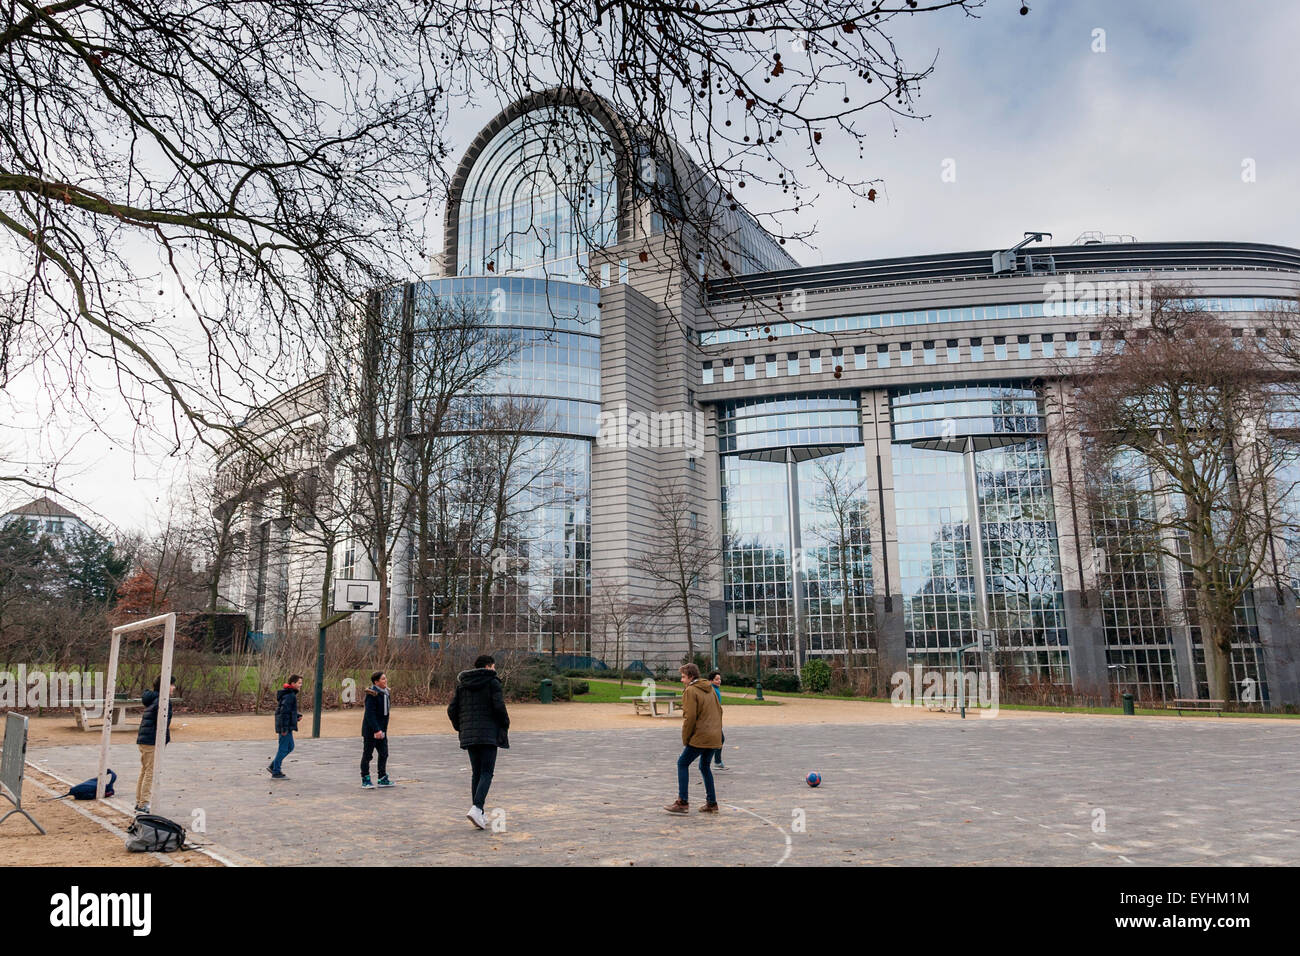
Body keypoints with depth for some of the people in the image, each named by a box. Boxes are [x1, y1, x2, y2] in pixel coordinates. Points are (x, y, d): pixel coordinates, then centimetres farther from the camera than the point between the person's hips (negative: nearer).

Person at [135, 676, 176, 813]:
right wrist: (167, 739, -12)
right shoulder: (163, 701, -16)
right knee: (150, 772, -5)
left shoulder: (154, 699, 16)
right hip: (152, 741, -10)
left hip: (143, 740, 10)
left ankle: (139, 802, 24)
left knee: (144, 771, 17)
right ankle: (143, 805, -2)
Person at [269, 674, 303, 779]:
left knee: (290, 747, 17)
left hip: (287, 727, 10)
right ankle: (276, 772, 8)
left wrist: (297, 716, 8)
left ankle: (273, 766, 22)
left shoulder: (291, 694, 13)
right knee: (283, 749, -1)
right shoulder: (289, 696, -19)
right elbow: (284, 712, -23)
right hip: (286, 727, -10)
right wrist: (284, 728, -23)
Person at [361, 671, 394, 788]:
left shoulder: (385, 693, 8)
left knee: (384, 754, 9)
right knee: (367, 755, 4)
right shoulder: (372, 694, -18)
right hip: (370, 730, -8)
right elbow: (370, 714, -22)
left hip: (381, 730, 8)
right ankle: (365, 780, 13)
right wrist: (376, 730, -25)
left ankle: (383, 779, 18)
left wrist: (383, 729, 15)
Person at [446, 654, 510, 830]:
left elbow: (451, 709, 9)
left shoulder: (462, 684, 12)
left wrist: (460, 728, 19)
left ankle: (479, 814, 12)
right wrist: (505, 725, 1)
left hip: (469, 734, 6)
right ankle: (476, 808, -22)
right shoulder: (492, 682, -5)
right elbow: (499, 707, -14)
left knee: (476, 773, 12)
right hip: (489, 734, -6)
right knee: (487, 772, -4)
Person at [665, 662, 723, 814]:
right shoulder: (710, 689, 15)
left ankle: (682, 802, -1)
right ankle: (711, 803, 19)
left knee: (682, 763, 3)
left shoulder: (690, 691, -10)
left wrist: (685, 738, -5)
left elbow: (690, 717, -15)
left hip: (700, 737, -8)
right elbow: (719, 710, 20)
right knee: (705, 767, 19)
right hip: (714, 737, 8)